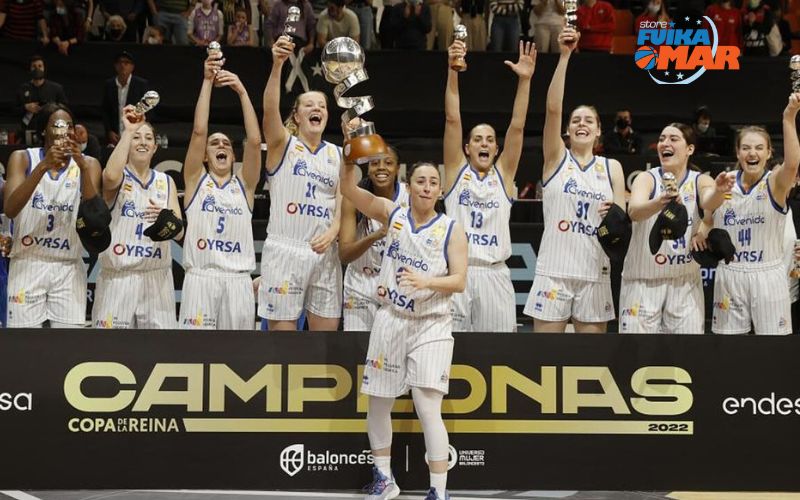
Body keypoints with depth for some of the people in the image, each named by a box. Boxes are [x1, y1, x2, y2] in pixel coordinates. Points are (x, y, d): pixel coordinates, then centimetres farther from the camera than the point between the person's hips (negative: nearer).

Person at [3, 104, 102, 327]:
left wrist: (82, 166, -23)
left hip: (69, 268, 1)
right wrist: (43, 166, -23)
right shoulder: (22, 158, 2)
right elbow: (9, 210, -14)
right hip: (28, 265, -1)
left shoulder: (88, 164, 5)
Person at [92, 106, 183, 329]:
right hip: (117, 278, -4)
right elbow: (111, 176, -25)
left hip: (156, 279, 4)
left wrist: (166, 219, -16)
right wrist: (128, 131, -18)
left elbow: (179, 232, 8)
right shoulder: (119, 178, 2)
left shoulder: (166, 182, 14)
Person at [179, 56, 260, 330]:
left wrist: (242, 91, -6)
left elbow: (254, 140, -1)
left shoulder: (244, 185, 13)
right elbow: (199, 131, -2)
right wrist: (207, 81, -5)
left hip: (238, 281, 2)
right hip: (200, 278, -2)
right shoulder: (196, 180, 10)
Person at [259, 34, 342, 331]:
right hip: (285, 249, -4)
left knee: (326, 333, 5)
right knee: (282, 332, -4)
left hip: (324, 252, 4)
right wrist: (277, 65, -33)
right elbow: (270, 109, -17)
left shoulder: (336, 154, 15)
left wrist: (333, 231, -12)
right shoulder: (283, 145, 2)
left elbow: (342, 199, 10)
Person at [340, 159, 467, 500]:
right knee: (377, 404, 11)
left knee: (428, 409, -12)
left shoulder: (451, 230, -3)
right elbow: (348, 188, -2)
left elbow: (459, 281, -8)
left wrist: (426, 281, -25)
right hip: (390, 321, 3)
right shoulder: (392, 214, 4)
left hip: (430, 326, -3)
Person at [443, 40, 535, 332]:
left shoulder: (503, 174, 12)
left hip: (494, 275, 1)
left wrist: (524, 80, -9)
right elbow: (452, 119, 0)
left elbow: (517, 126, 1)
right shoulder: (457, 170, 9)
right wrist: (453, 70, -10)